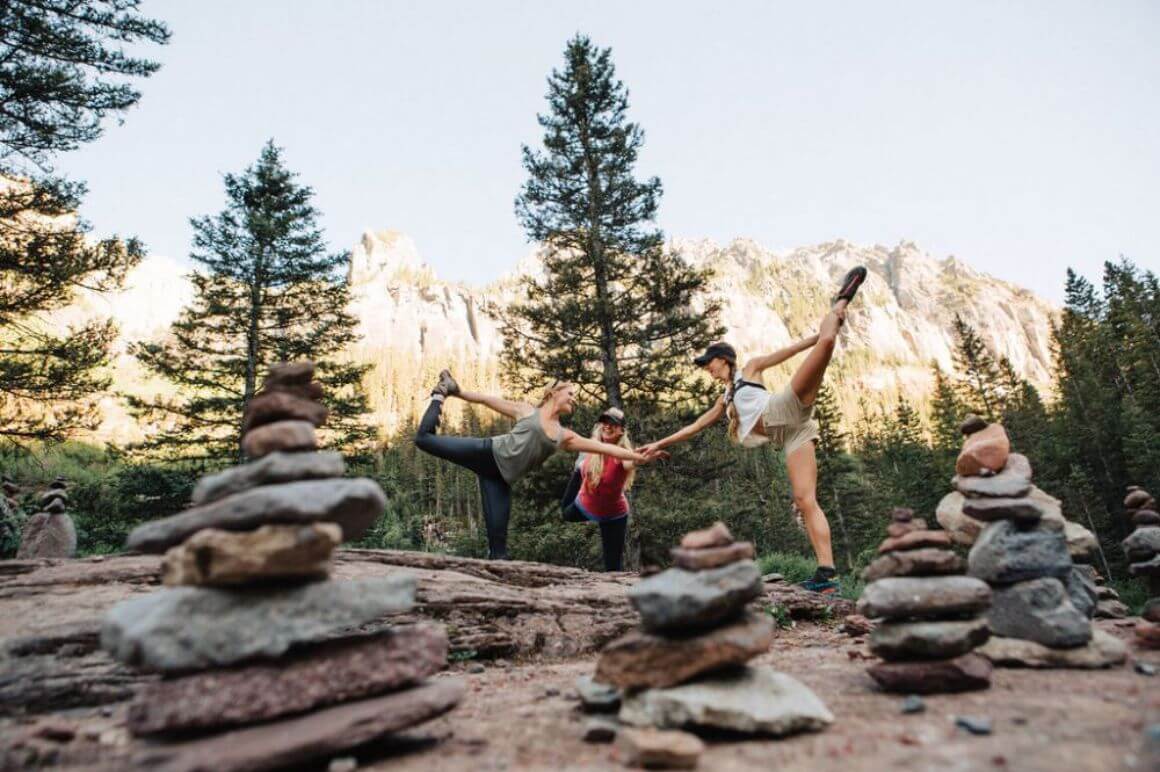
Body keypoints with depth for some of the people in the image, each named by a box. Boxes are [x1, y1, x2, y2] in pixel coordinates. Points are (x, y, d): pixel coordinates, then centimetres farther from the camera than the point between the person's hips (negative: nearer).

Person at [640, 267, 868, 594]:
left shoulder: (750, 368, 24)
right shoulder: (725, 400, 36)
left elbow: (781, 354, 17)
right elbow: (695, 426, 38)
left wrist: (816, 337, 5)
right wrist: (660, 444, 38)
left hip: (787, 409, -5)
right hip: (790, 436, 5)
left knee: (826, 340, -24)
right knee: (805, 500, -12)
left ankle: (840, 302, 3)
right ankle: (826, 571, -19)